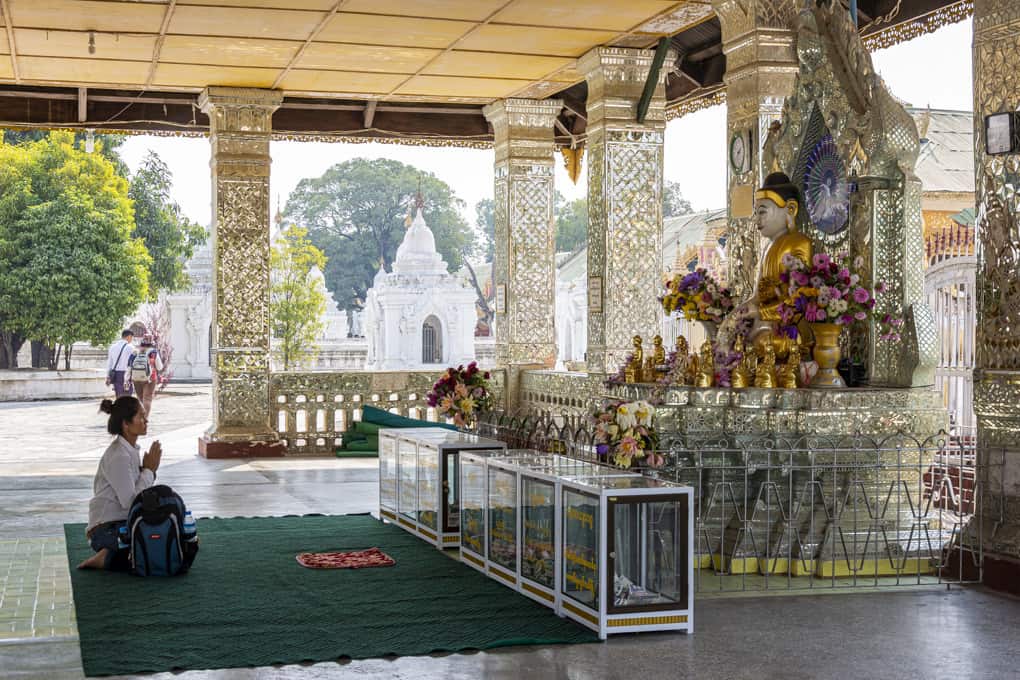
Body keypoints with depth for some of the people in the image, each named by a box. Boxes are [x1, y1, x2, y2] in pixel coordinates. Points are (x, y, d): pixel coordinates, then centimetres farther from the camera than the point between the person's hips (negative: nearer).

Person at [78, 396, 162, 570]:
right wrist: (149, 470, -13)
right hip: (107, 529, -9)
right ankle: (107, 560, -8)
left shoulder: (132, 450, 11)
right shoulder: (119, 456, -18)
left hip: (123, 524, 9)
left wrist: (149, 470, -2)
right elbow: (130, 502, -21)